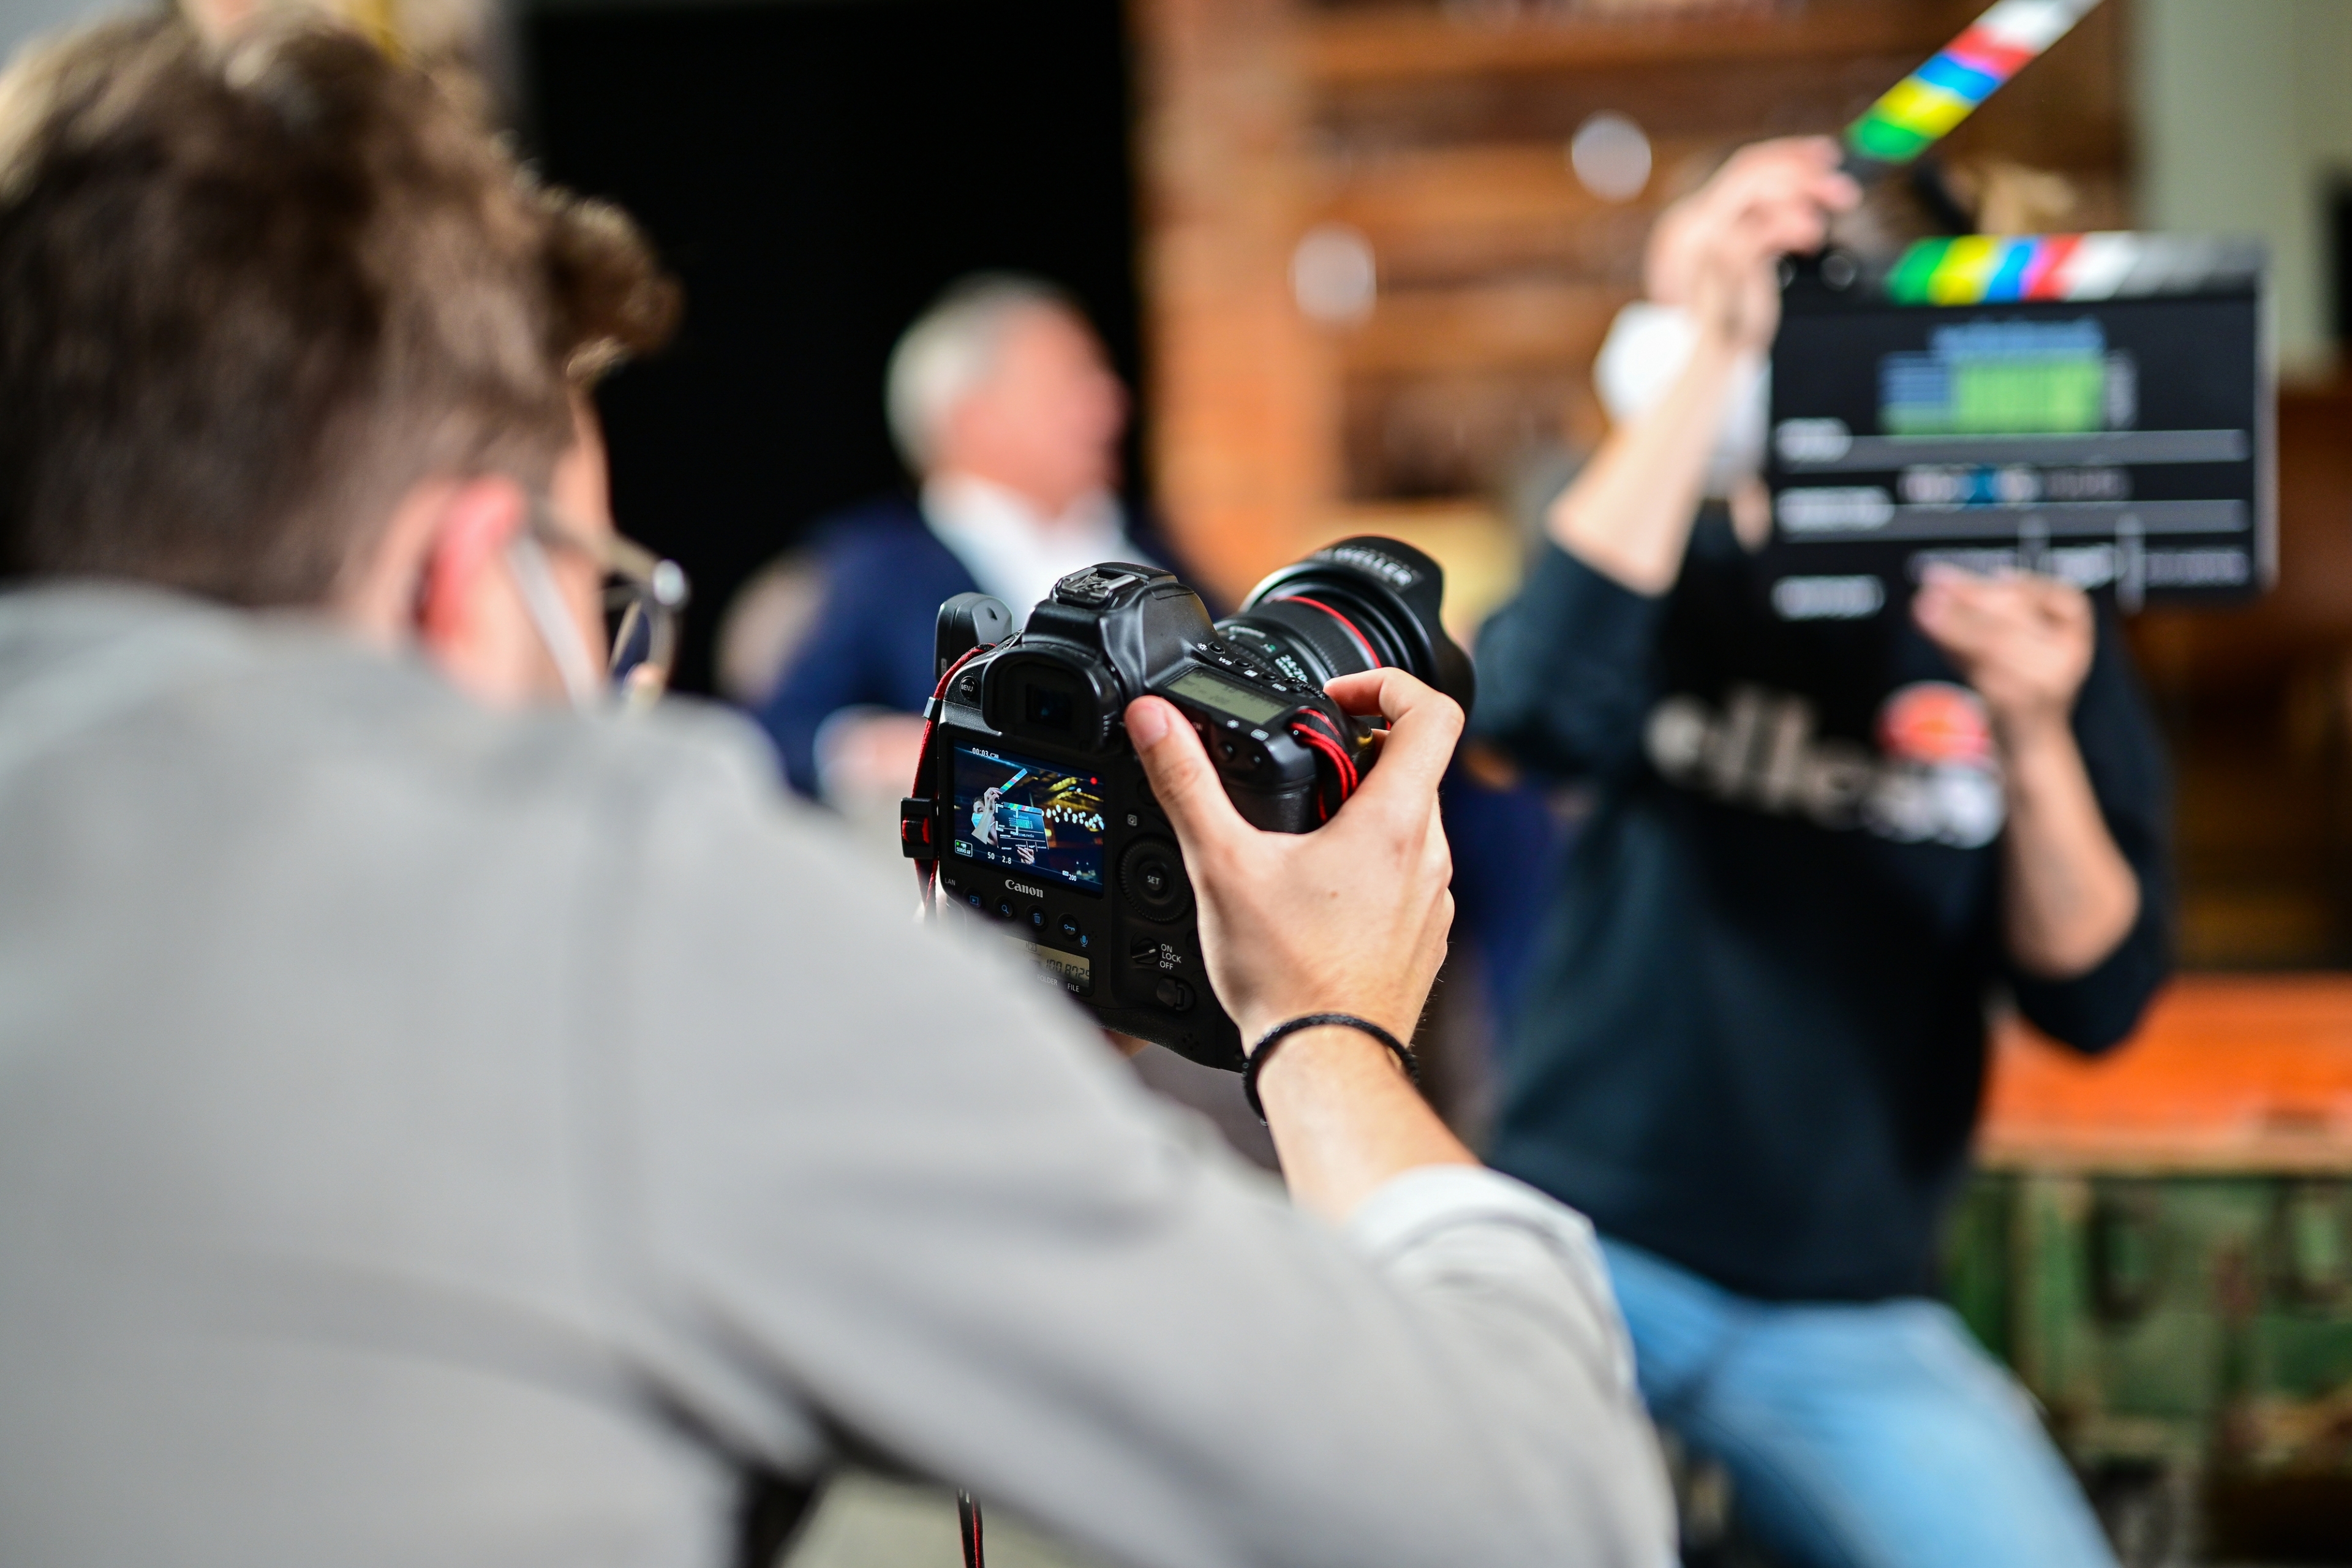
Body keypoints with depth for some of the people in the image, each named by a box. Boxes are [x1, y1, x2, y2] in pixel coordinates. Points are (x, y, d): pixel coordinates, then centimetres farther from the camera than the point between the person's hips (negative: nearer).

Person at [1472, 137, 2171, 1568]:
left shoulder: (2029, 627, 4)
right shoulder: (1677, 580, 1)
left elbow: (2095, 1003, -4)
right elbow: (1540, 703, -23)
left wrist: (2035, 735, -22)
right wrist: (1710, 358, -27)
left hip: (1849, 1313, 2)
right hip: (1580, 1242, -1)